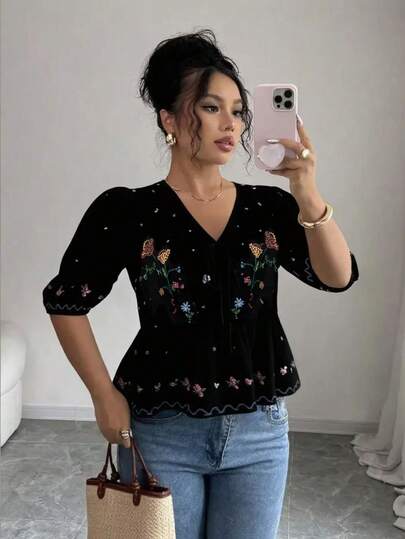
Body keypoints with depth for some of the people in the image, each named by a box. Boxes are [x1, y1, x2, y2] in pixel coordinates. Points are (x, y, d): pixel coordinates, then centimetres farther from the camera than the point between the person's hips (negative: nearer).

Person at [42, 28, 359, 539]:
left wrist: (307, 195, -27)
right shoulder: (124, 211, -9)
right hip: (162, 434, -2)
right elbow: (65, 302, 0)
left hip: (260, 432, 3)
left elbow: (338, 277, -12)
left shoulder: (269, 207, -1)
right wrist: (105, 395, -4)